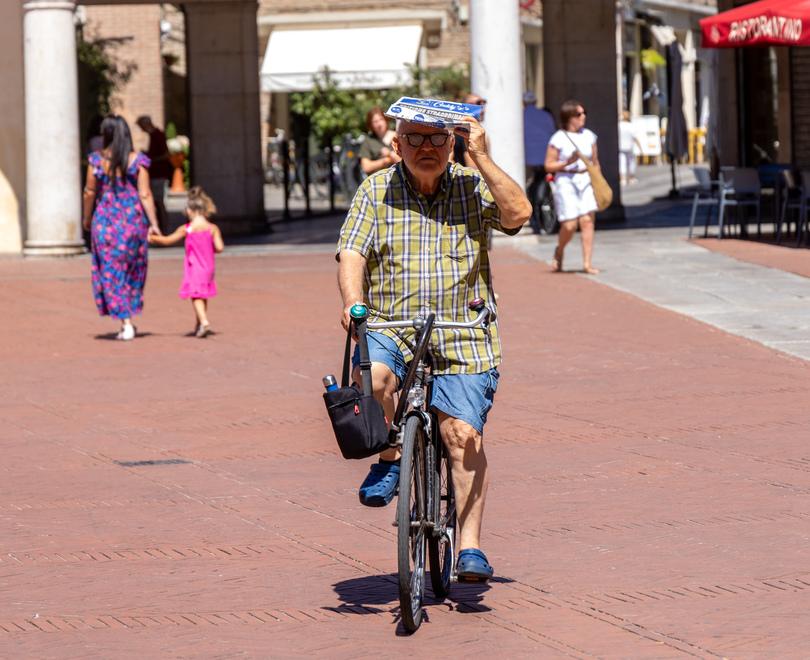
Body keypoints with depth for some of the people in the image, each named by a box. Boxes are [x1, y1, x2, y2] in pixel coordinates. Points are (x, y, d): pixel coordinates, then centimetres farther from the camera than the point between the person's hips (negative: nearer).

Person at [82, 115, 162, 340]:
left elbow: (90, 192, 0)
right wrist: (154, 223, -4)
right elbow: (145, 194, -8)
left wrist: (86, 218, 14)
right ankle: (128, 318, 24)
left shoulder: (97, 160, -7)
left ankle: (126, 324, -3)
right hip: (134, 219, 1)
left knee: (111, 271, 5)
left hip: (105, 220, -1)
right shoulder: (137, 160, -7)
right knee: (133, 270, 17)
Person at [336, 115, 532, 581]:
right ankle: (389, 459, -4)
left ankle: (470, 546, -5)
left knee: (464, 435, -11)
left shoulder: (473, 187, 6)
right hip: (390, 329, 0)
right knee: (371, 377, -32)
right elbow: (352, 251, -1)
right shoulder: (376, 191, 7)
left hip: (462, 337, 0)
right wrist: (353, 301, -19)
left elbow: (518, 214, -10)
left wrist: (483, 159, -13)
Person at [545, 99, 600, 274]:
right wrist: (567, 163, -17)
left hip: (586, 181, 4)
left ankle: (587, 263, -5)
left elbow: (595, 161, 17)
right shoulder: (558, 138, -4)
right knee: (570, 225, -9)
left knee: (587, 221, -6)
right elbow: (549, 166, -3)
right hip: (566, 182, -4)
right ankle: (559, 251, 21)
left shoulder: (589, 135, 10)